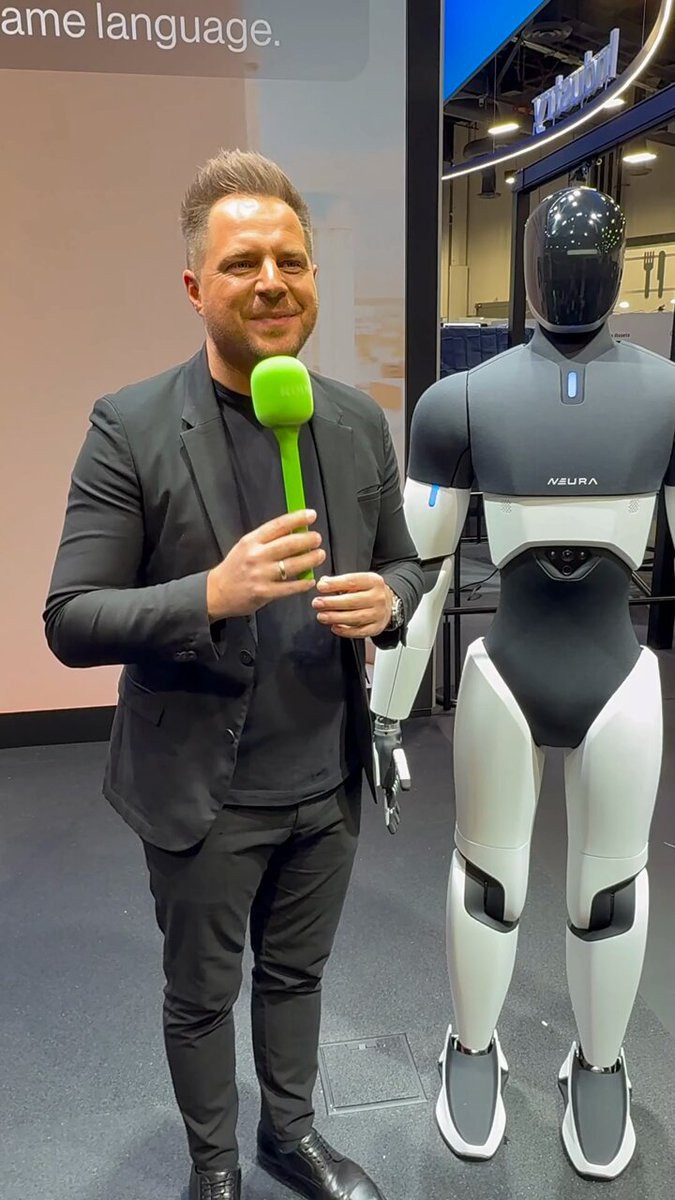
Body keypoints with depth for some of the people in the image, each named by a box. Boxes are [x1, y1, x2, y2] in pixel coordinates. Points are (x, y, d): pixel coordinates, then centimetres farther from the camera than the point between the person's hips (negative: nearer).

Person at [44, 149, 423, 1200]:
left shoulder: (360, 421, -1)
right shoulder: (130, 429, -14)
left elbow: (405, 565, 8)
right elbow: (70, 621, -15)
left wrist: (386, 601, -16)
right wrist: (213, 593, -31)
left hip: (330, 782, 4)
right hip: (202, 793, -3)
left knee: (296, 975, 25)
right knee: (201, 996, 20)